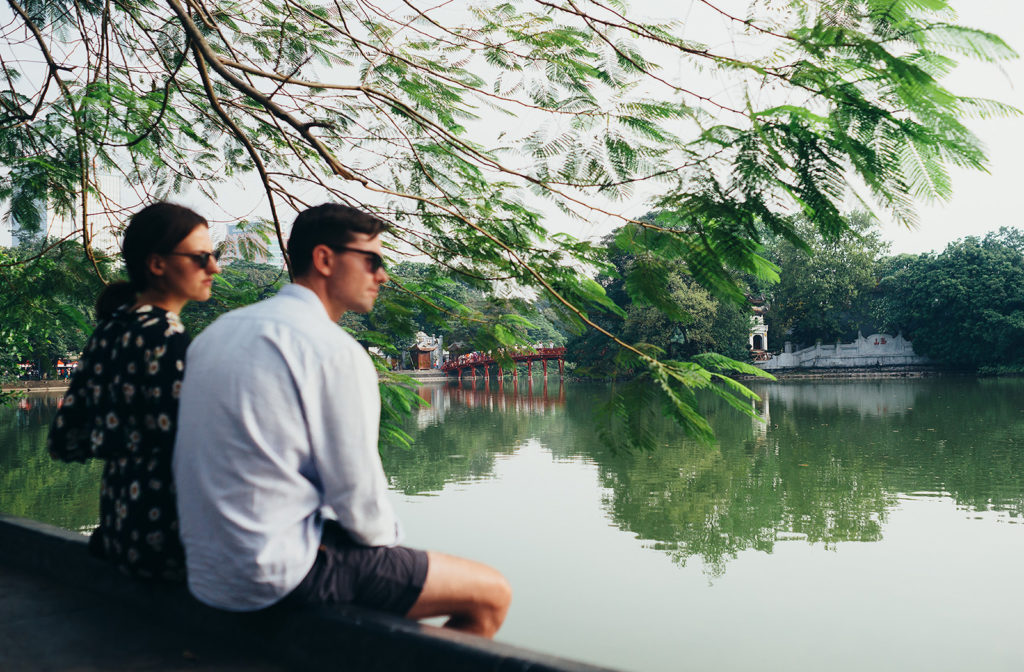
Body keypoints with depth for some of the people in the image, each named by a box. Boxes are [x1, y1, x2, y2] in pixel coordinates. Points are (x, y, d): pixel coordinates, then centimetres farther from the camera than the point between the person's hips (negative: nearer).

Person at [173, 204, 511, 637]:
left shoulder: (220, 331, 9)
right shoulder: (335, 351, -17)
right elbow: (360, 500, -16)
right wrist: (389, 535, 7)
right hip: (279, 578, -9)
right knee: (490, 595, -1)